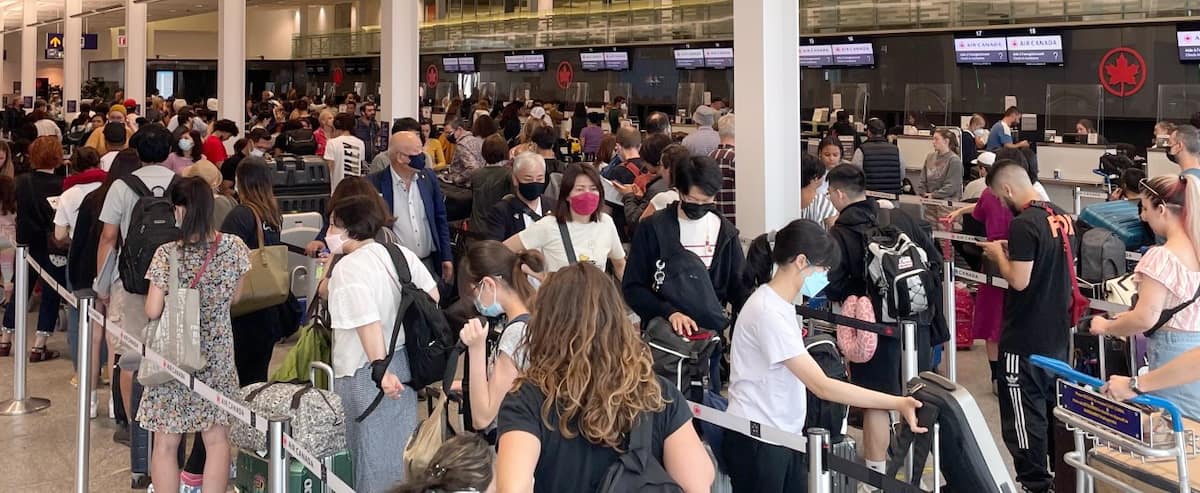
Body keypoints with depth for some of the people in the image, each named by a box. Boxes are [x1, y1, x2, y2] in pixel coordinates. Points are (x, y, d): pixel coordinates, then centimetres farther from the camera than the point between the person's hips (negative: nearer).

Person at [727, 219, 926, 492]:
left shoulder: (779, 304, 8)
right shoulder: (769, 312, -22)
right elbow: (822, 387, -25)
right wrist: (897, 404, -26)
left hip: (784, 438, 9)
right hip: (757, 443, -9)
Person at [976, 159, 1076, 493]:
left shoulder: (1023, 225, -21)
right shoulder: (1062, 218, 5)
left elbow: (1019, 280, -23)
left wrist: (999, 254, -7)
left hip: (1025, 339, -9)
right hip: (1058, 333, 9)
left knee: (1023, 414, 1)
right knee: (1053, 409, 21)